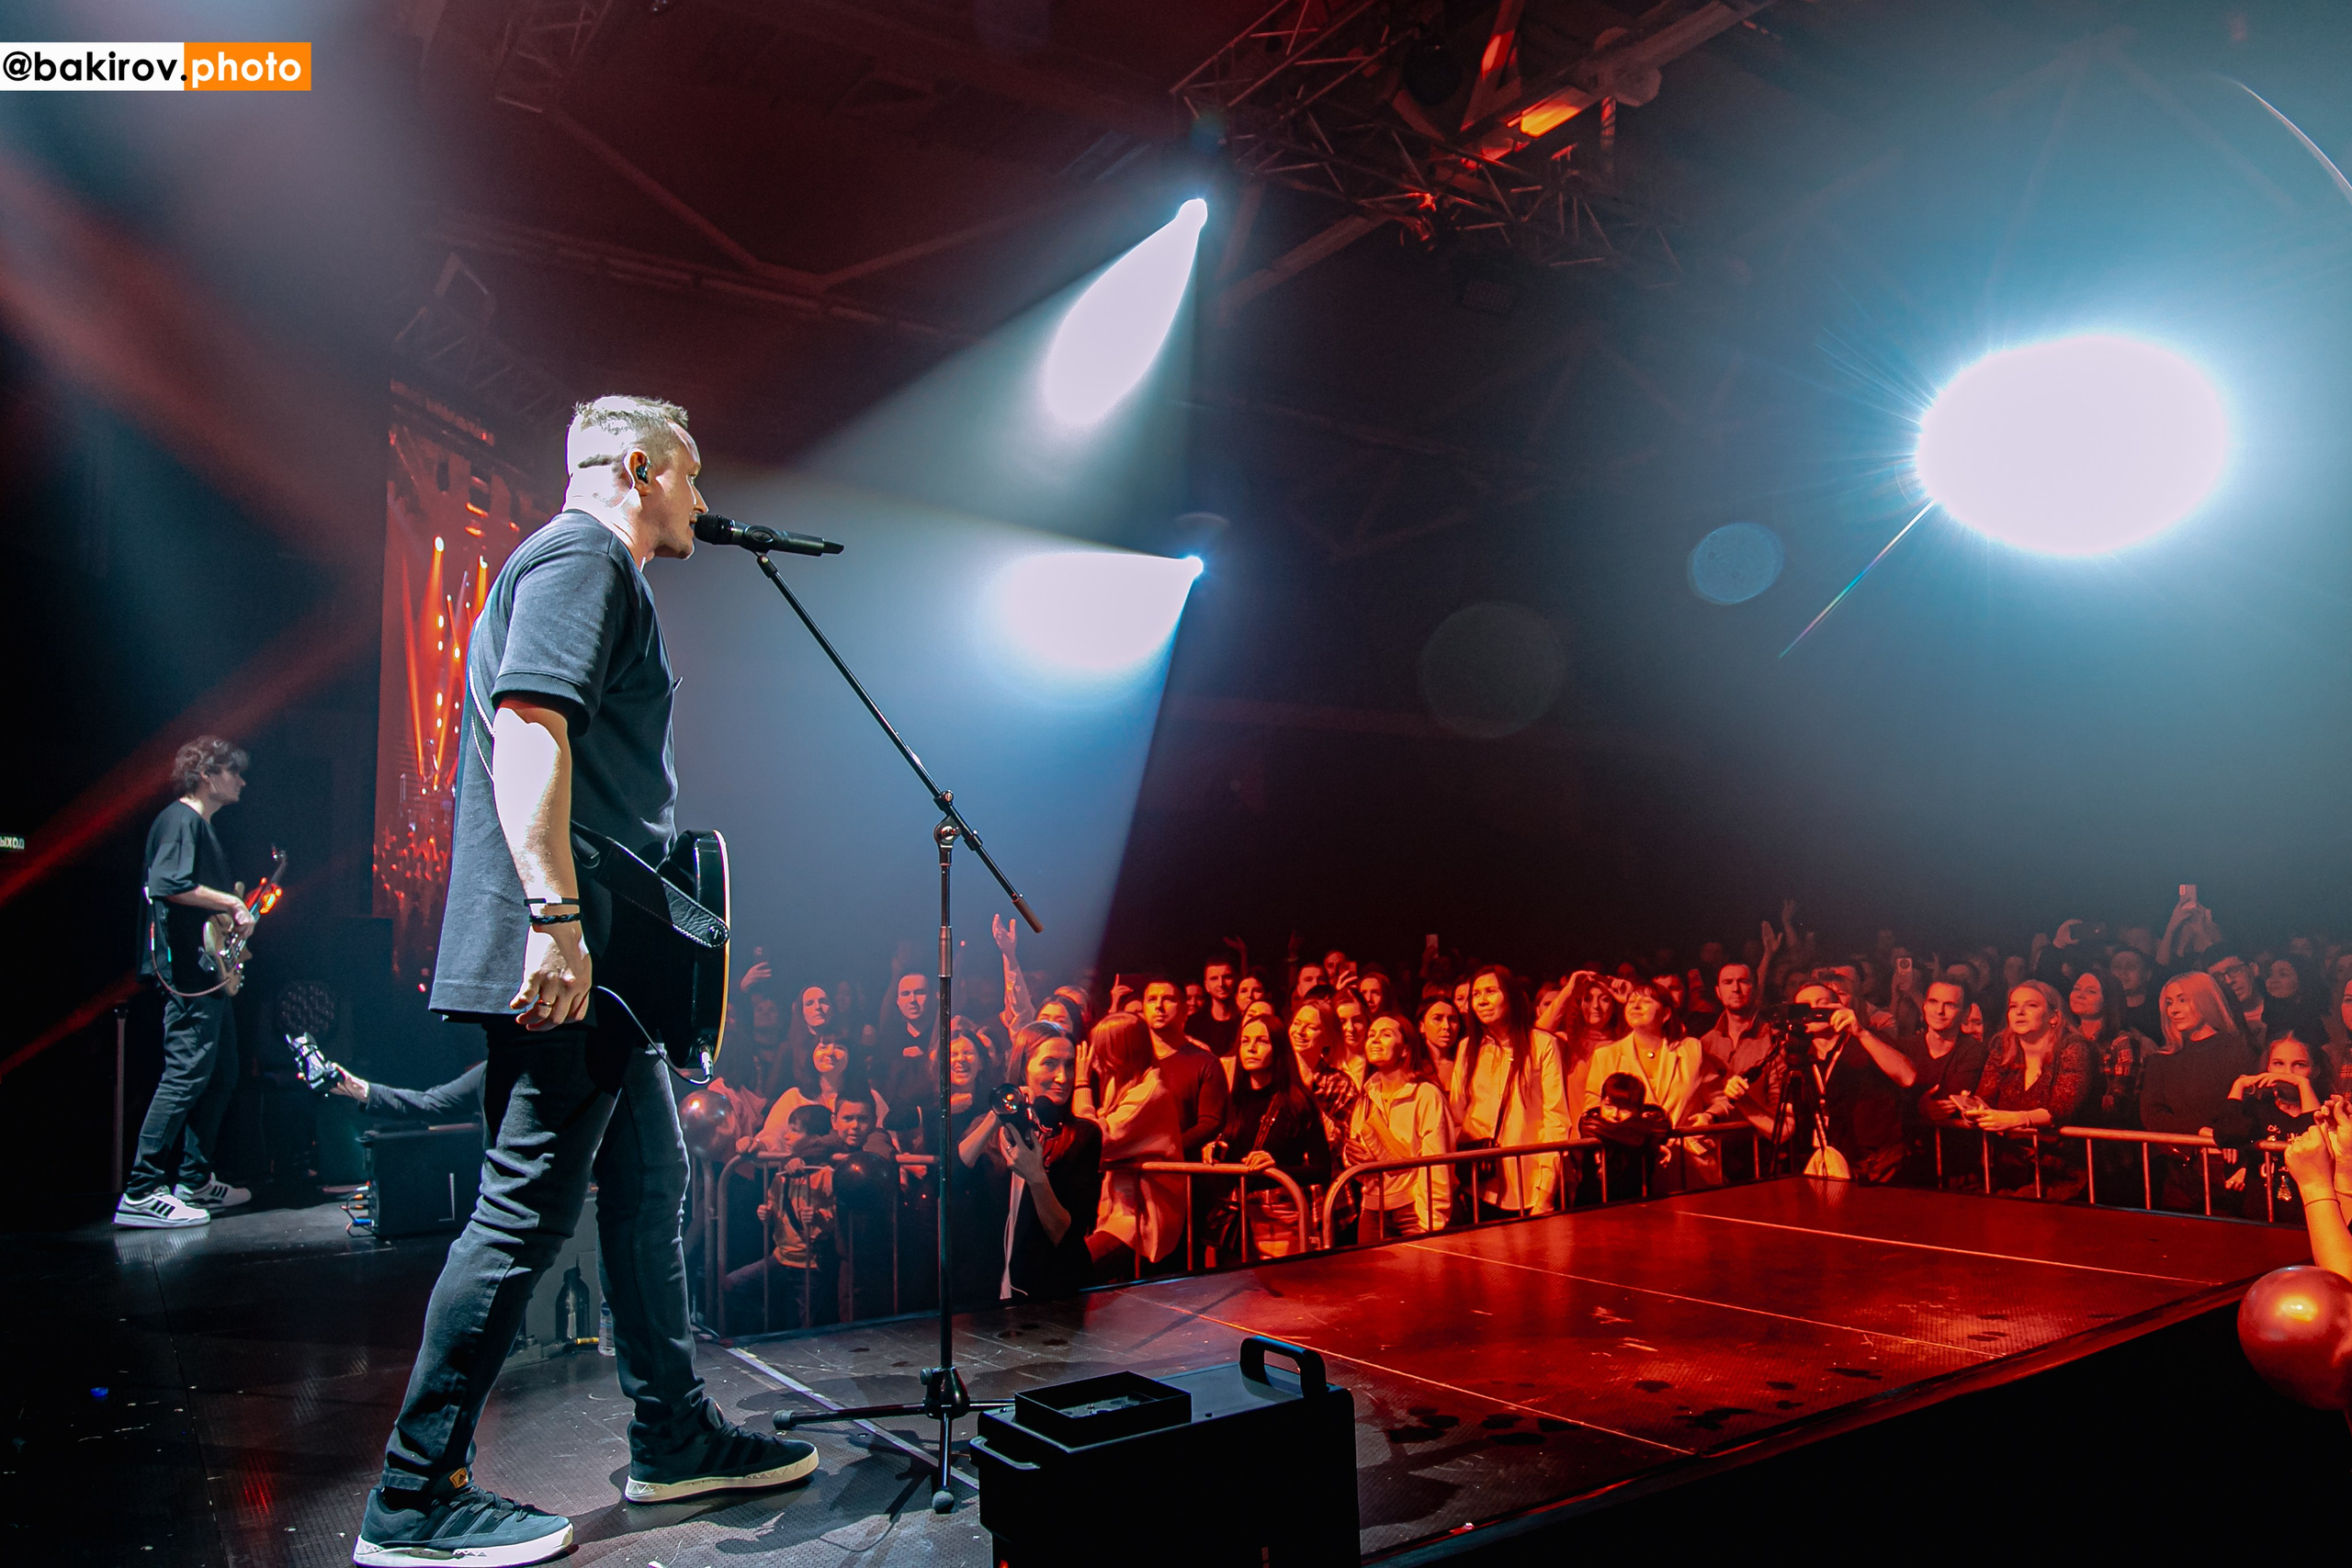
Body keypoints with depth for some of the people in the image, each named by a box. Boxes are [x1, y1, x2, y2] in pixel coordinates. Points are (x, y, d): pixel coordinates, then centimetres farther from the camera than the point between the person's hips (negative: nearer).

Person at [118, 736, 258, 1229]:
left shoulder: (202, 826, 21)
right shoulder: (180, 819, -10)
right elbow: (168, 884, -26)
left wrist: (235, 910, 17)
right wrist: (231, 903, -18)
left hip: (211, 971, 11)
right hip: (189, 973, -11)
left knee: (221, 1075, 14)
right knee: (186, 1075, -13)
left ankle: (192, 1180, 20)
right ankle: (141, 1193, -10)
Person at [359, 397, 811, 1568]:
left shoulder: (594, 572, 26)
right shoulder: (582, 557, -7)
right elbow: (527, 730, -22)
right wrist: (554, 918, -28)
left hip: (602, 960, 11)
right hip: (566, 956, -11)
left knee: (650, 1184, 15)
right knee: (526, 1210, -6)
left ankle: (674, 1439, 26)